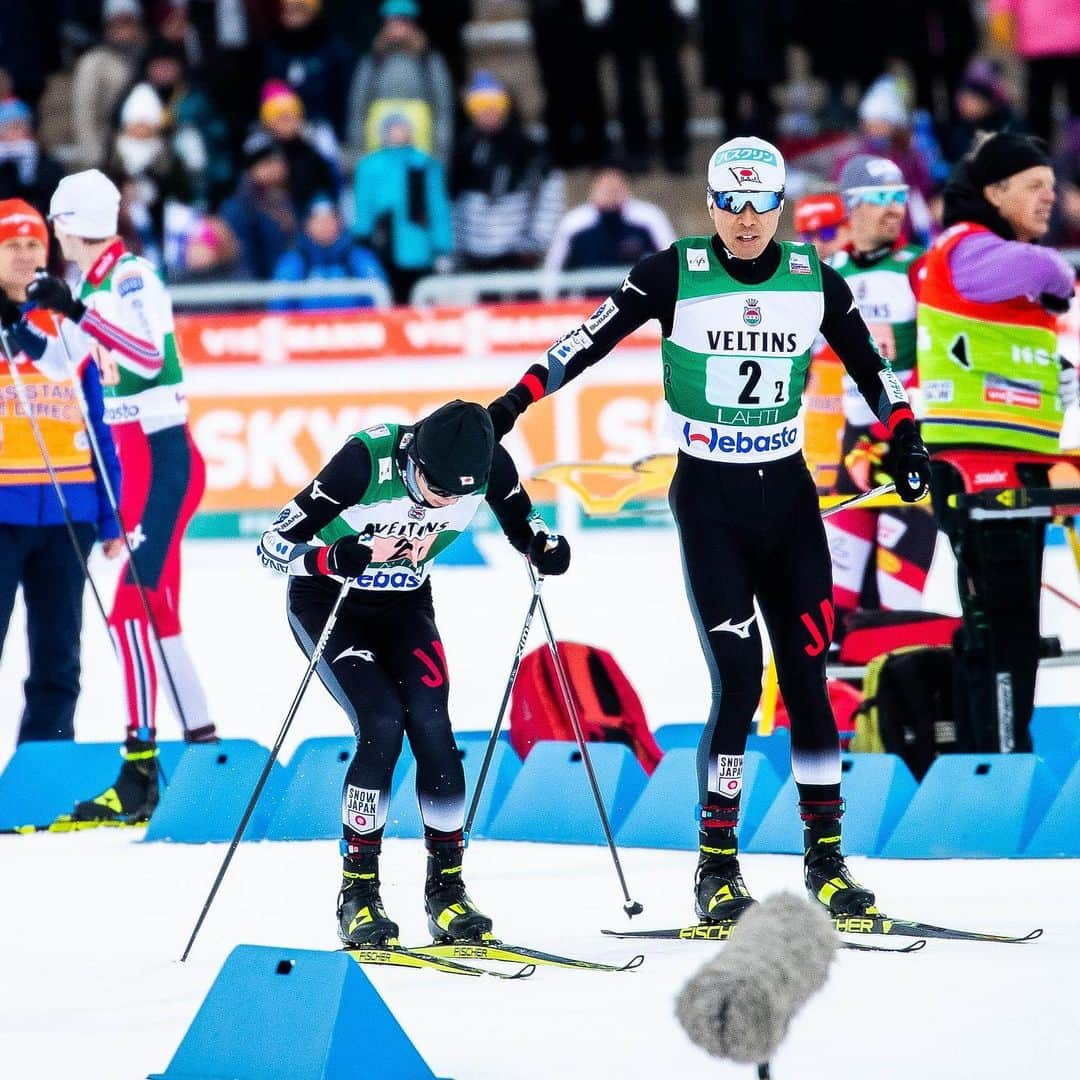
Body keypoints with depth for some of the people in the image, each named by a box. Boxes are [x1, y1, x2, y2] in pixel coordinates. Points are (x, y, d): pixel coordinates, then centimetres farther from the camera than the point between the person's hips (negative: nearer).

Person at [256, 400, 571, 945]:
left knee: (430, 725, -16)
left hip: (405, 604, 3)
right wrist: (342, 559, -46)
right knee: (382, 724, -21)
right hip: (328, 601, -3)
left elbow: (524, 527, 0)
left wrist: (545, 546, -23)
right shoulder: (367, 460, -33)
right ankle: (358, 894, -10)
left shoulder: (490, 464, -22)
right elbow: (273, 545, -28)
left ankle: (447, 890, -3)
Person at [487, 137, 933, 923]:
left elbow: (870, 364, 15)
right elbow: (592, 338, -3)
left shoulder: (814, 280, 2)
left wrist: (906, 435, 7)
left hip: (789, 497, 3)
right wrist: (516, 401, -8)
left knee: (807, 676, 1)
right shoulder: (677, 274, -6)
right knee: (738, 679, -12)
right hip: (710, 501, -3)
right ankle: (717, 864, -3)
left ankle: (826, 858, 9)